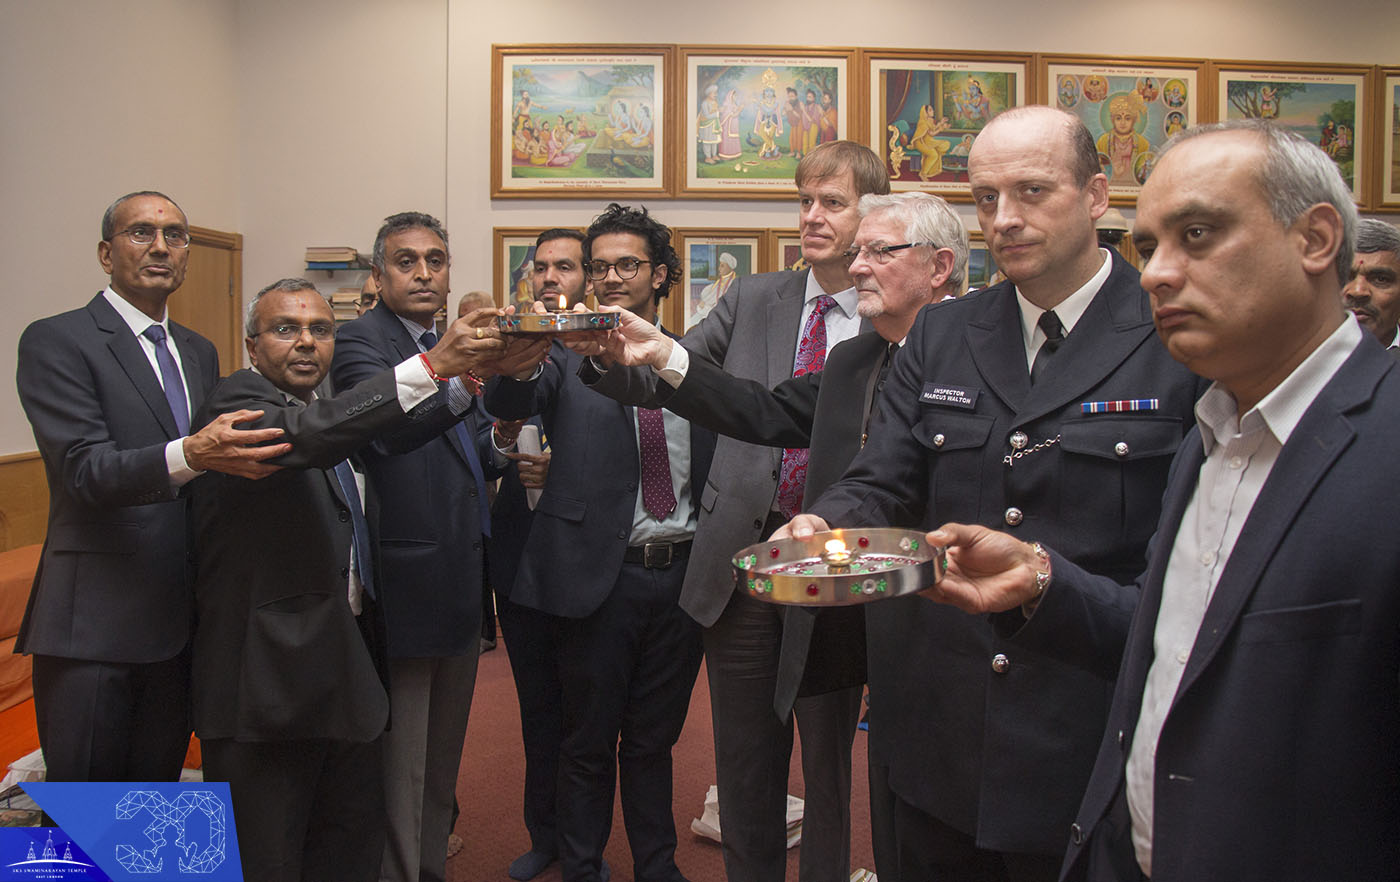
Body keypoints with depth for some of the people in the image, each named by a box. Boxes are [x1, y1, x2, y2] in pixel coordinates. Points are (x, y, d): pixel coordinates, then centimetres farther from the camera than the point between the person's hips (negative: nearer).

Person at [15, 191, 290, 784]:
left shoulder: (200, 353, 16)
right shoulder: (56, 341, -6)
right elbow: (84, 471, -19)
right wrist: (189, 455, -35)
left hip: (178, 623, 6)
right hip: (94, 624, -6)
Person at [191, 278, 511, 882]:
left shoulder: (326, 414, 16)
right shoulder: (237, 404, -11)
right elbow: (299, 435, -36)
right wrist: (429, 367, -42)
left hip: (343, 668, 9)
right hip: (269, 677, -9)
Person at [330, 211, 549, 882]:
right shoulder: (360, 341, -11)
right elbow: (388, 426, -33)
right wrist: (463, 377, -49)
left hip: (460, 587, 8)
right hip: (405, 589, -8)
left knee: (442, 758, 20)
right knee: (400, 766, 3)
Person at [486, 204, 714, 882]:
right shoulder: (567, 355, -1)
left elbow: (717, 465, 13)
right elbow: (507, 404, -19)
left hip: (681, 573, 3)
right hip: (602, 575, -3)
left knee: (654, 741, 17)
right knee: (589, 743, 11)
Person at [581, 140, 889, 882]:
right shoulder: (754, 300, 7)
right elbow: (664, 378, -2)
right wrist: (602, 350, -19)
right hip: (742, 568, 3)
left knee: (828, 764, 14)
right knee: (744, 766, 15)